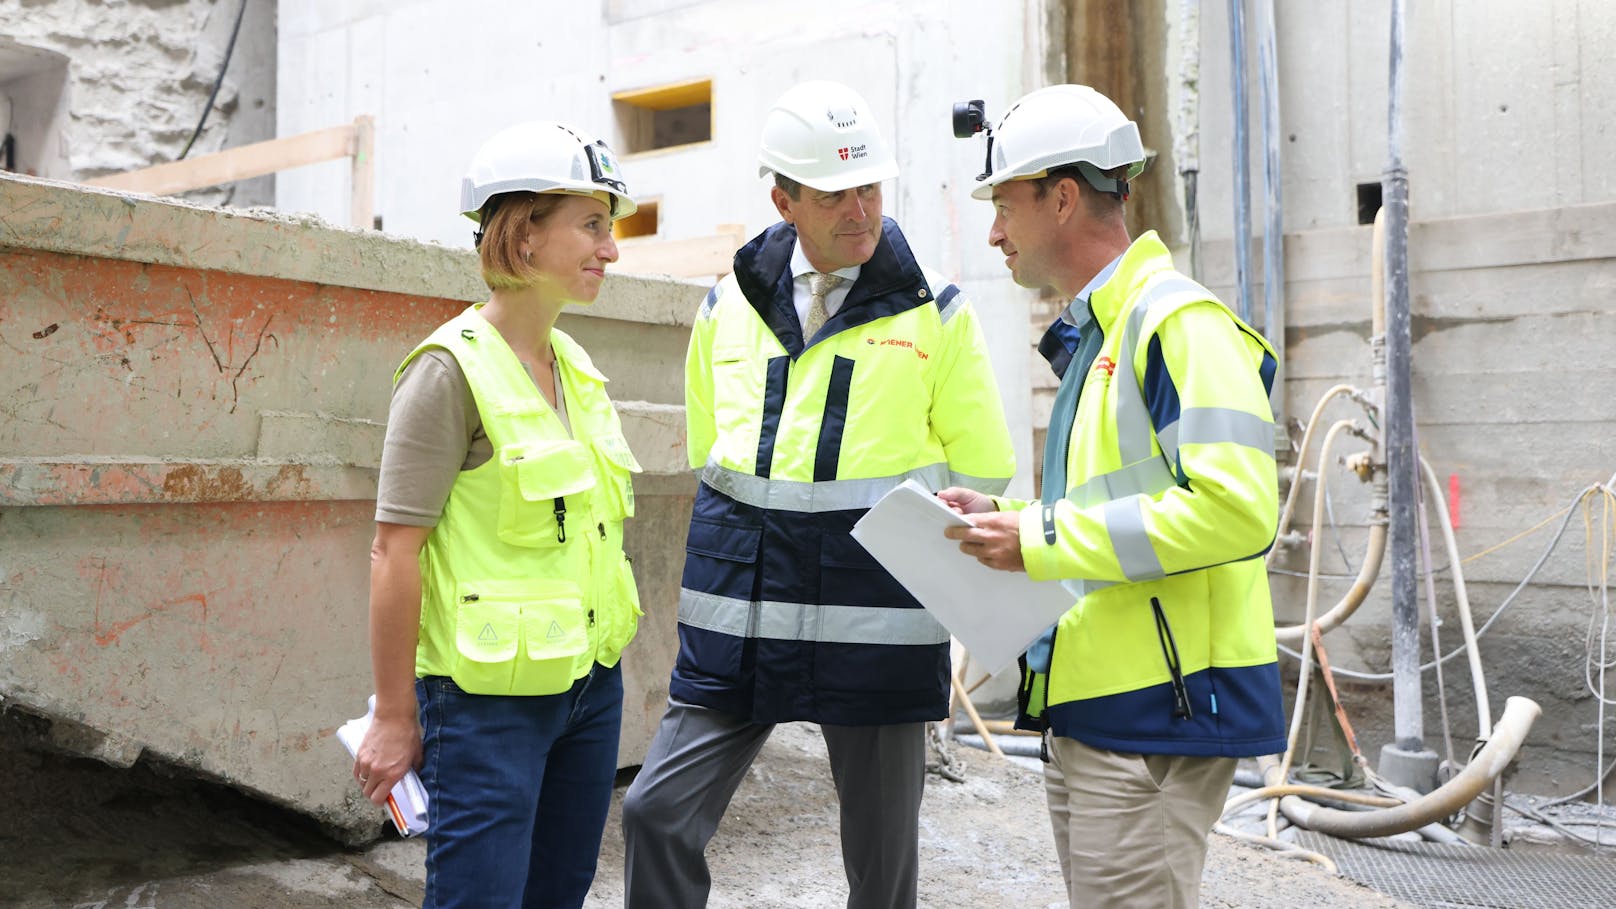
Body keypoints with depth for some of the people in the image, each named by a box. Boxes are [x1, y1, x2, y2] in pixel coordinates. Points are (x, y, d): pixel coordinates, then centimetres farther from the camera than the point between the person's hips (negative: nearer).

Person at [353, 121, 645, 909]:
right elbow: (395, 553, -15)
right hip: (490, 697, -7)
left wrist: (595, 670, 18)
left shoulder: (574, 364, 9)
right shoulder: (454, 369, -15)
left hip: (589, 682, 8)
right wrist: (394, 716, -13)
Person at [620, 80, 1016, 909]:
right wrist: (761, 527, 10)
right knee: (657, 813, -2)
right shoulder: (728, 305, 7)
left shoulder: (933, 312, 0)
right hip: (738, 618, 3)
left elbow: (984, 469, 4)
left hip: (877, 617, -2)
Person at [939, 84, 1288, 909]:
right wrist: (1007, 518, 8)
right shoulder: (1091, 337, 18)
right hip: (1088, 709, 10)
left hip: (1157, 712, -10)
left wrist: (1041, 539, -19)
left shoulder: (1179, 322, -14)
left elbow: (1233, 507, -24)